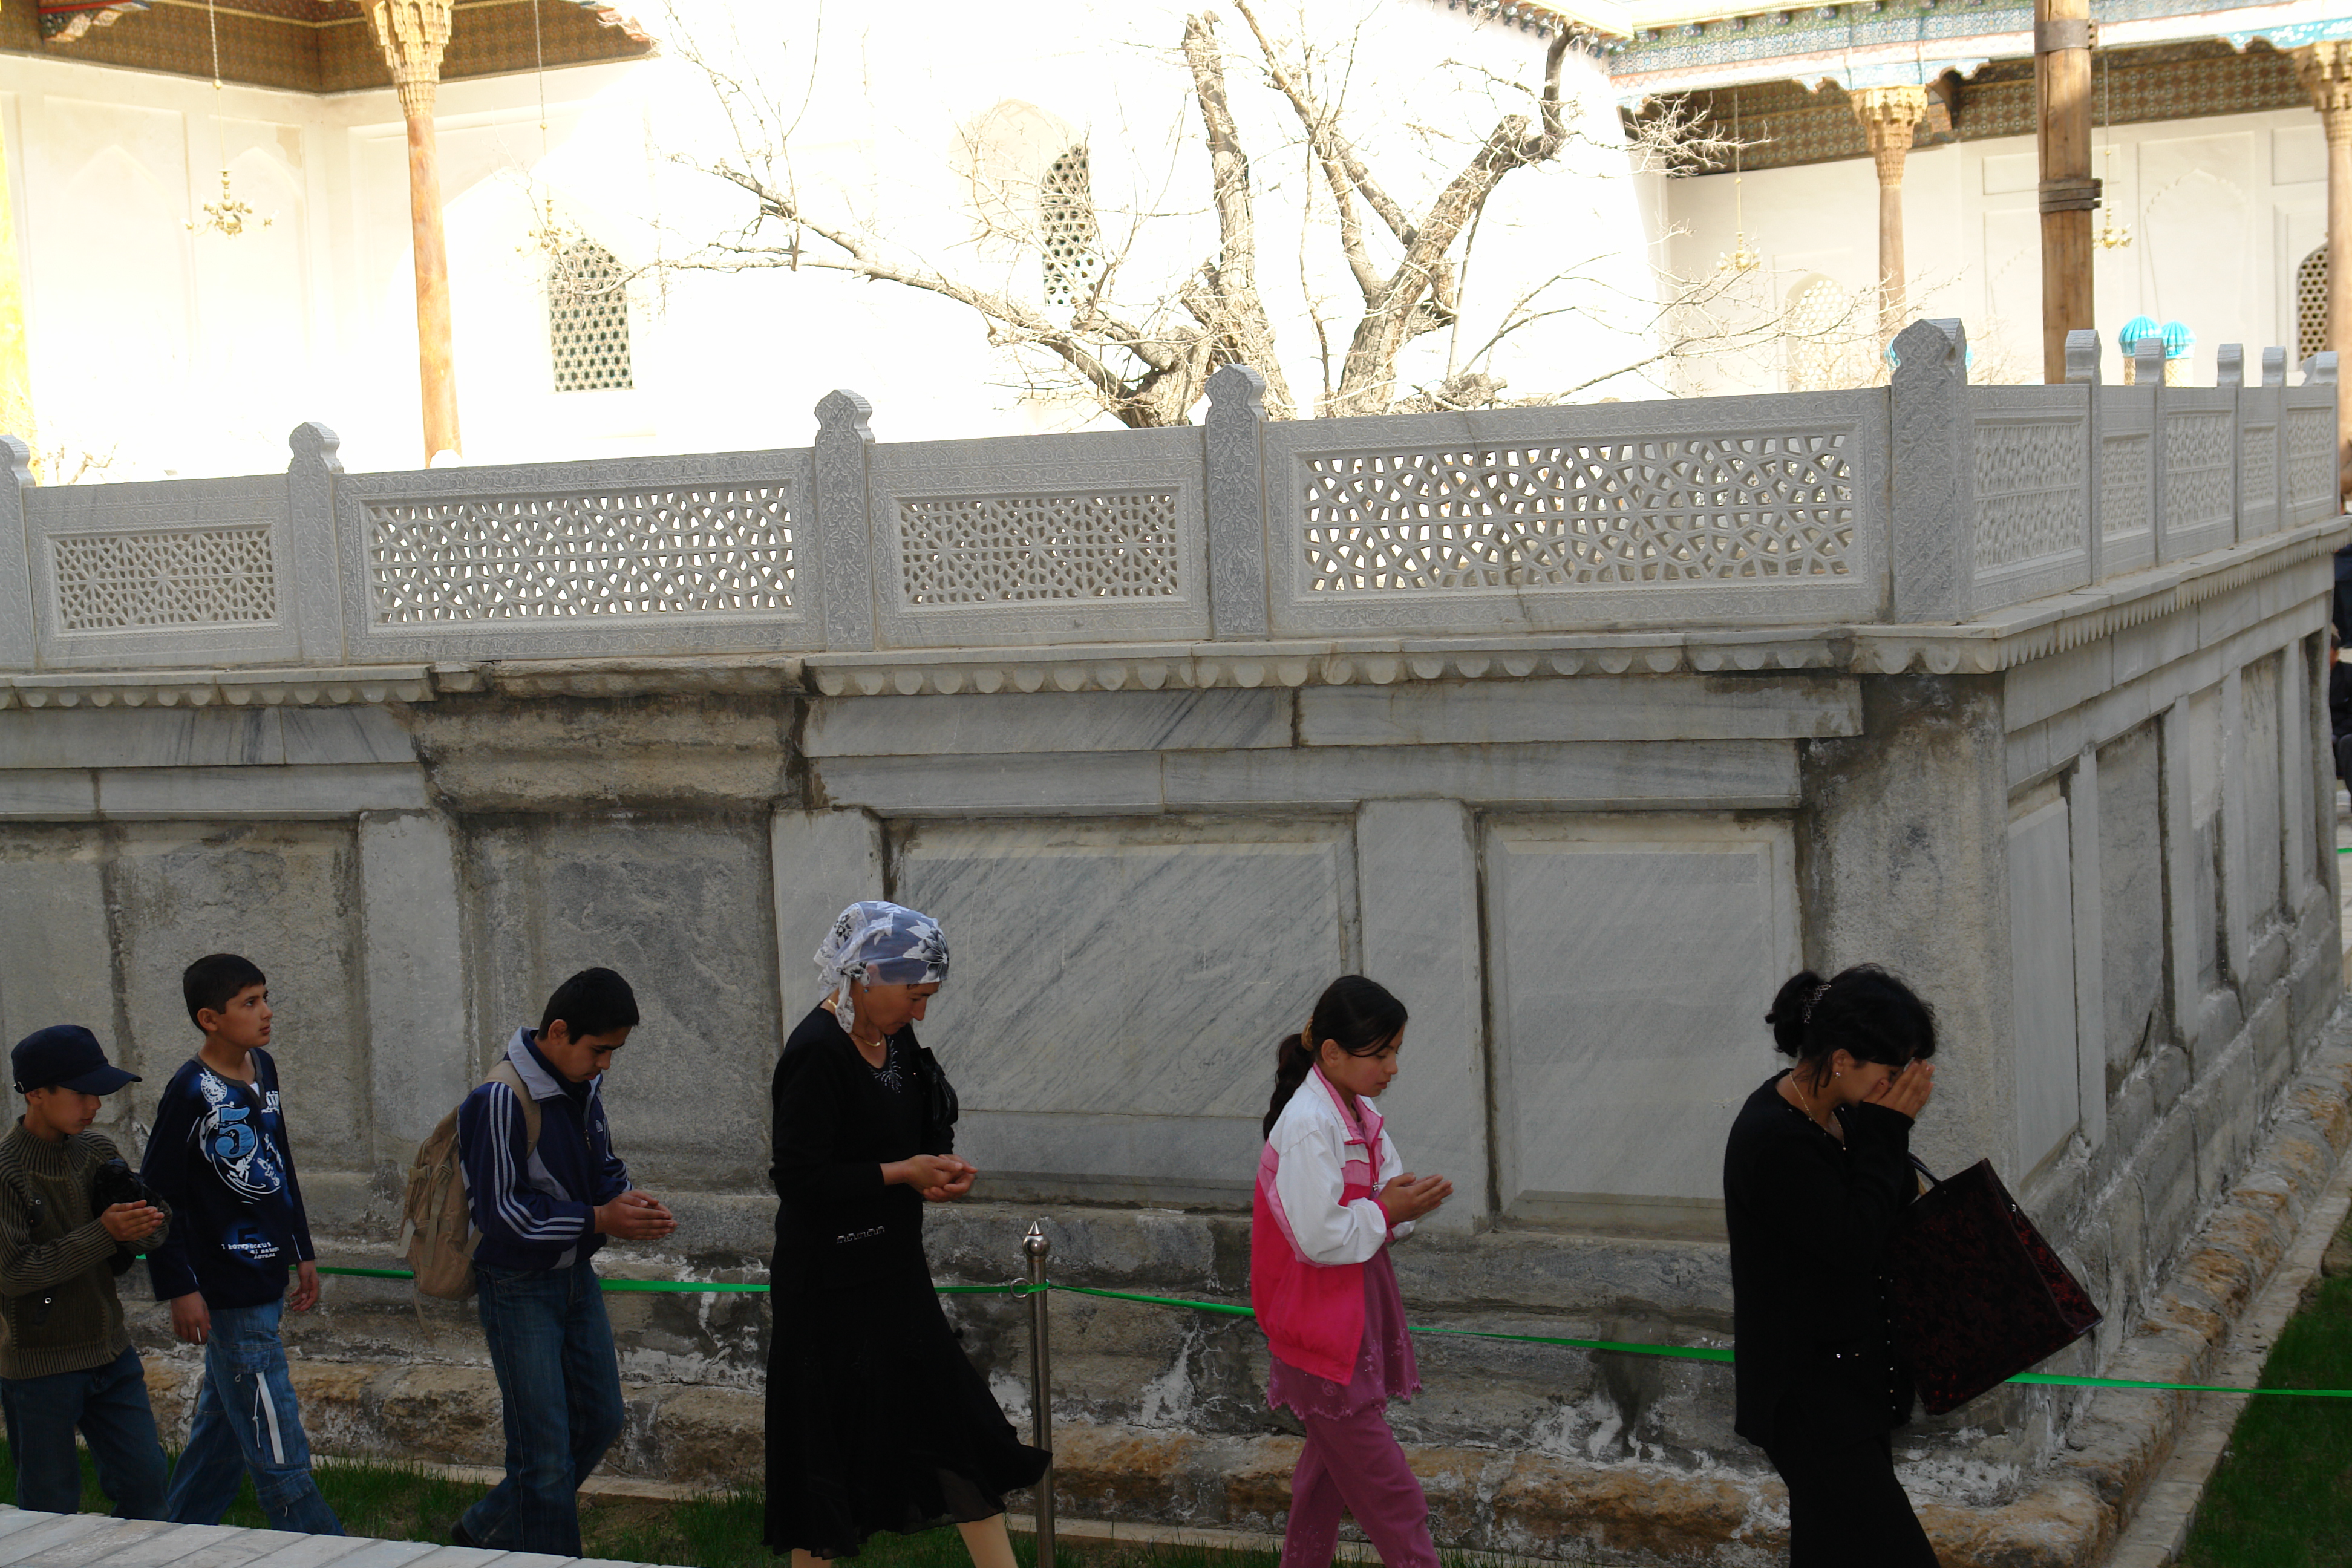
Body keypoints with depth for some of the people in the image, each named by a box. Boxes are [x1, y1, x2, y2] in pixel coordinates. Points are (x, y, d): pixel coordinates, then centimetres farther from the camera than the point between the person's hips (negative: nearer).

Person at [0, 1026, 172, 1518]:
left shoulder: (98, 1151, 5)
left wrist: (140, 1230, -12)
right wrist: (103, 1233, -24)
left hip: (110, 1353, 6)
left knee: (144, 1485, 8)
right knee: (51, 1507, 4)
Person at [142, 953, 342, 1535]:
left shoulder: (263, 1070, 8)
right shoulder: (192, 1092, -16)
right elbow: (158, 1196, -13)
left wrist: (302, 1253, 21)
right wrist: (179, 1289, -15)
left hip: (266, 1282, 8)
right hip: (228, 1294, -8)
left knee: (223, 1422, 18)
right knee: (277, 1445, -3)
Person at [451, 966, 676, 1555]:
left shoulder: (585, 1085, 3)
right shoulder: (501, 1098, -23)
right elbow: (499, 1209, -23)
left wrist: (628, 1198, -6)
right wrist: (598, 1220, -24)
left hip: (576, 1275, 9)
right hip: (518, 1286, -9)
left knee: (600, 1420, 15)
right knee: (546, 1450, -3)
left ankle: (486, 1531, 30)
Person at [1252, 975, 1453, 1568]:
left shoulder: (1360, 1114, 7)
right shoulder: (1307, 1126, -22)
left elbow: (1379, 1199, 15)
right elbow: (1322, 1237, -25)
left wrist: (1404, 1199, -7)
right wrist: (1387, 1212, -15)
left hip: (1359, 1316, 10)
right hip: (1323, 1327, -10)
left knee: (1331, 1463, 21)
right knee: (1388, 1494, -6)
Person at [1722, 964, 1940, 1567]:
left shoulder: (1833, 1113, 6)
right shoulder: (1774, 1139, -24)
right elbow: (1853, 1244, -23)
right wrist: (1889, 1130, -18)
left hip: (1846, 1378, 10)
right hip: (1809, 1396, -10)